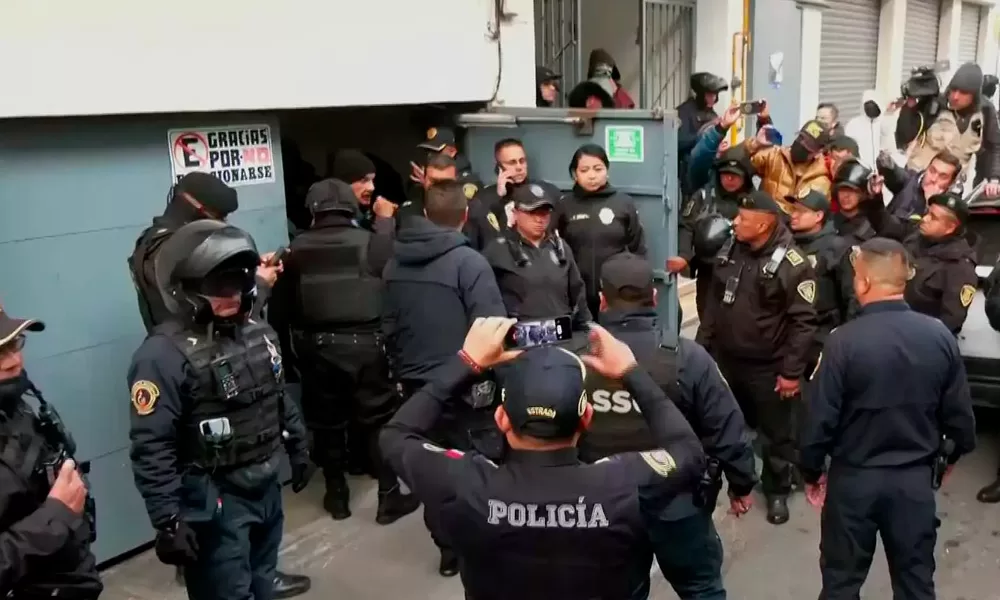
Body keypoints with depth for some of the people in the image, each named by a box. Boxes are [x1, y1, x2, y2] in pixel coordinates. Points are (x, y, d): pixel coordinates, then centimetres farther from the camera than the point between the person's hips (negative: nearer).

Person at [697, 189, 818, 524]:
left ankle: (777, 491, 30)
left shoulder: (792, 265, -19)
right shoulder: (729, 250, 2)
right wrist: (702, 346, 11)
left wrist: (792, 371, -17)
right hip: (725, 359, 6)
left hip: (768, 368, -6)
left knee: (775, 433, 11)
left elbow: (803, 323, -17)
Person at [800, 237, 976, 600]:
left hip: (854, 477, -3)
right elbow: (960, 413, 0)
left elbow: (820, 418, -15)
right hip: (917, 478, 3)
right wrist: (951, 456, 19)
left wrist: (811, 471, 1)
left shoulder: (844, 340, -20)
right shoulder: (940, 337, -9)